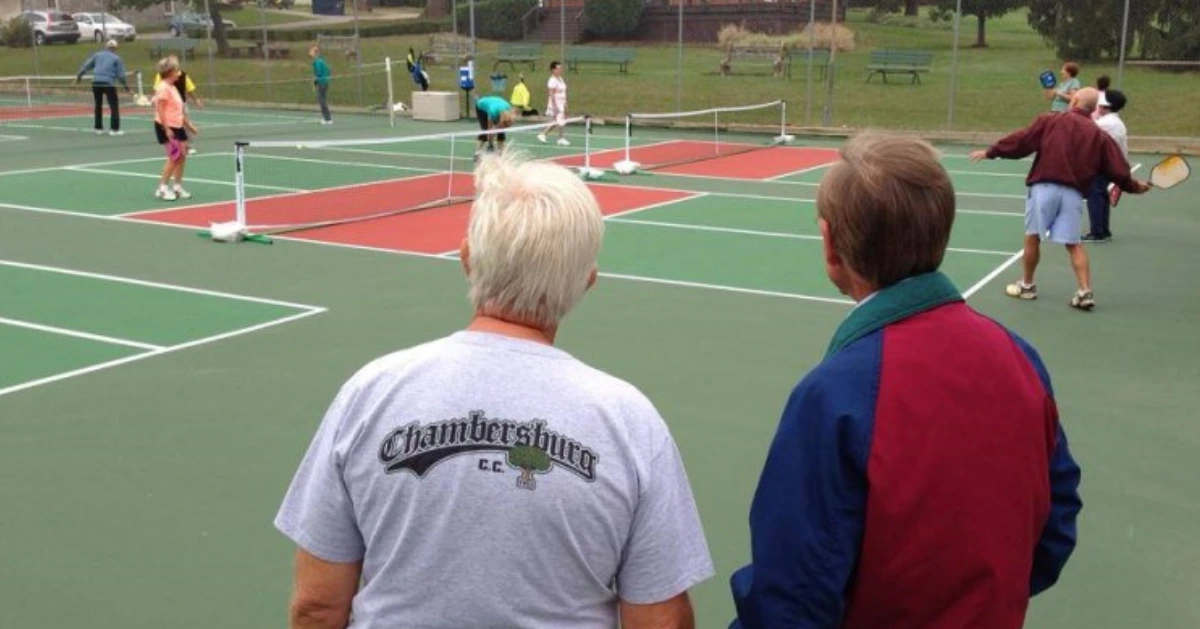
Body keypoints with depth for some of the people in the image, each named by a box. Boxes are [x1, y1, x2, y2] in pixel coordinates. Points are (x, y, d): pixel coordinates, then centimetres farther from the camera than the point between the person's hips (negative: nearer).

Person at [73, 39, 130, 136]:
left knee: (98, 106, 16)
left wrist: (78, 76, 19)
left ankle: (98, 128, 20)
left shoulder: (97, 55, 14)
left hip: (96, 82, 4)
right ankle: (114, 129, -4)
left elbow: (86, 66, 11)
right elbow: (121, 75, 1)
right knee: (114, 106, 2)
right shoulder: (117, 58, 5)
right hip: (109, 83, -4)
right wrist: (126, 87, 7)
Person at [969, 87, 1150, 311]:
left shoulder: (1050, 121, 3)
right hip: (1073, 192, 2)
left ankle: (1027, 285, 22)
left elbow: (1020, 141, 0)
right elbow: (1117, 170, 10)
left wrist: (990, 152, 9)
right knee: (1074, 244, 8)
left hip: (1044, 186, -2)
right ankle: (1085, 292, 3)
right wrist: (1134, 186, 27)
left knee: (1032, 237, 11)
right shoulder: (1100, 136, 10)